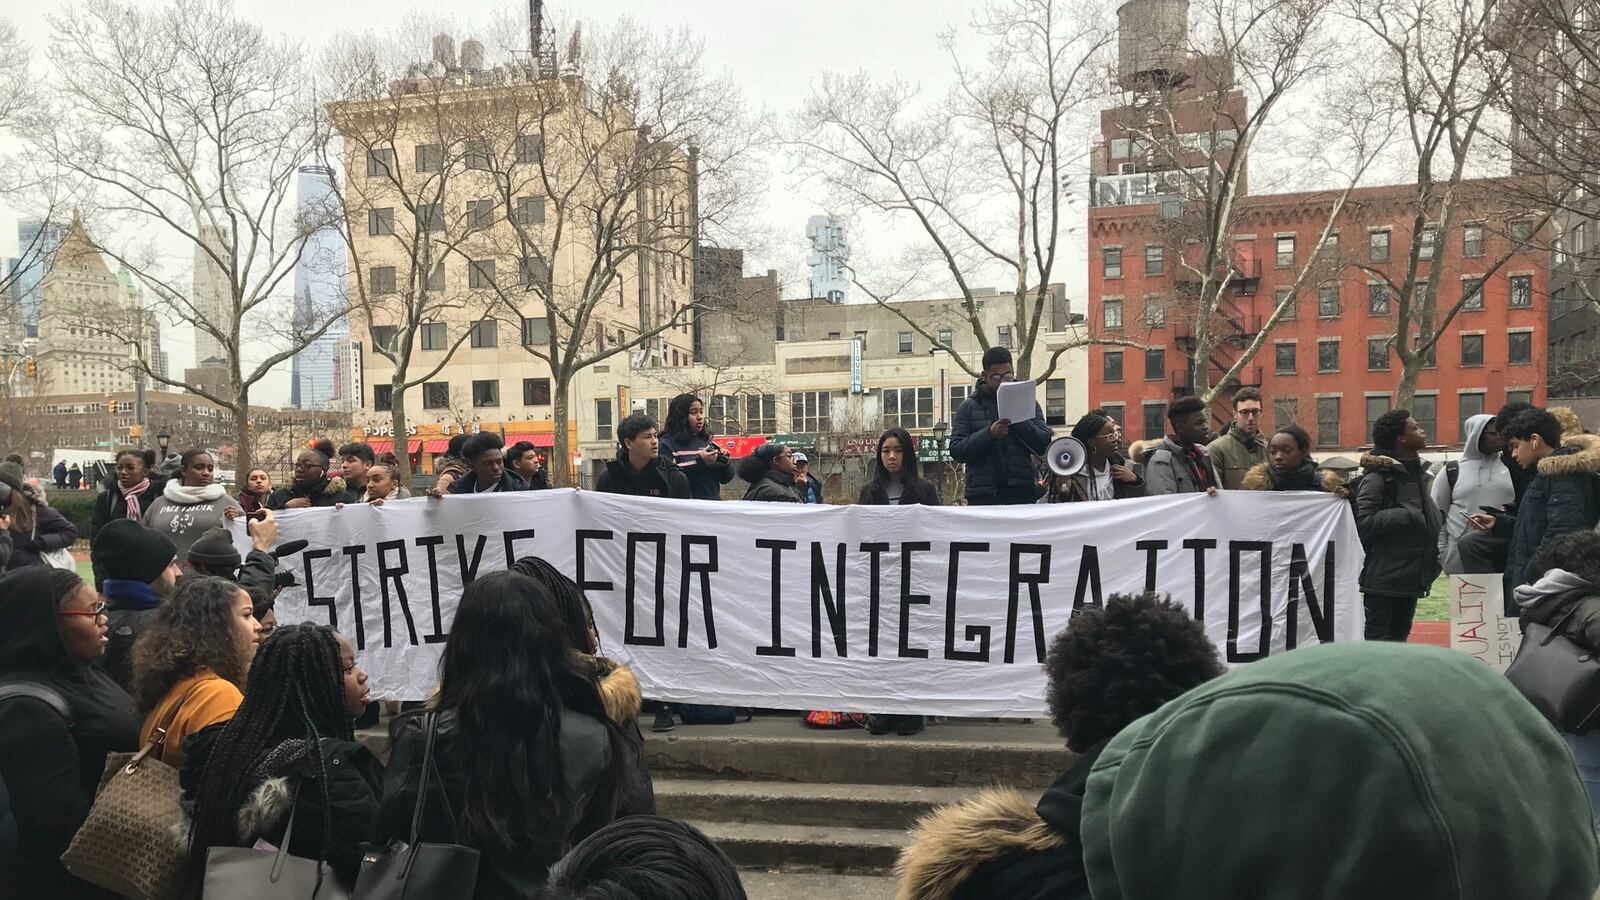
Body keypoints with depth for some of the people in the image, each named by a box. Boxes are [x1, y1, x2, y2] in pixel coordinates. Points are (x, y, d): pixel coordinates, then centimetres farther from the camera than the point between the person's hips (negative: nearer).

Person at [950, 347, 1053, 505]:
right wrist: (989, 434, -16)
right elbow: (956, 450, -2)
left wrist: (1018, 419, -10)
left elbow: (1044, 445, 3)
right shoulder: (968, 407, 8)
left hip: (1022, 493, 1)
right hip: (983, 497, -1)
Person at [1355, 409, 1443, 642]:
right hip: (1383, 578, -9)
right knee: (1377, 640, -5)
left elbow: (1429, 518, 24)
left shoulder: (1413, 472, 14)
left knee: (1399, 638, 15)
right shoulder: (1377, 477, -15)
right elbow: (1364, 521, -24)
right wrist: (1407, 516, -21)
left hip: (1410, 576, 9)